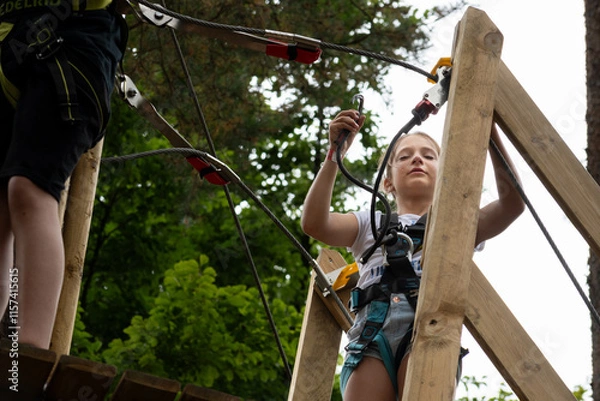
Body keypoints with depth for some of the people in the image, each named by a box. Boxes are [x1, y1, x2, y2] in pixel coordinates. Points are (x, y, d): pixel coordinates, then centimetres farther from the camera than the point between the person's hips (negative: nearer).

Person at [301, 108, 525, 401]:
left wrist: (491, 134, 4)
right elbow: (315, 224, 12)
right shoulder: (371, 223, 31)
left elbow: (512, 202, 12)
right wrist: (335, 153, 8)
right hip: (371, 333, 1)